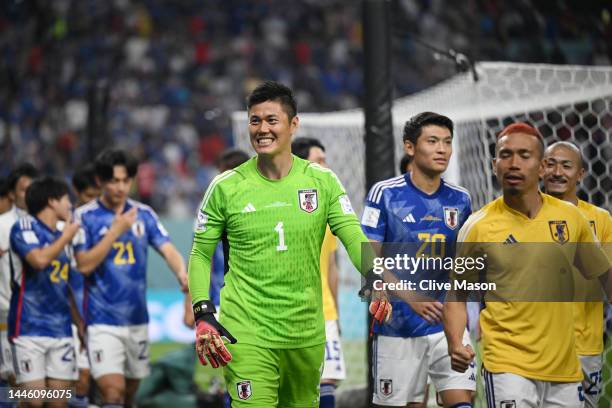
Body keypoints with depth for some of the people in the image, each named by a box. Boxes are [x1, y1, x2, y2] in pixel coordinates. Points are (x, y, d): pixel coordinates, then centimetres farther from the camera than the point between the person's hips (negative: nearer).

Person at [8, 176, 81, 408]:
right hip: (29, 330, -6)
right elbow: (39, 260, -23)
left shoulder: (63, 238, 17)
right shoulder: (24, 227, -3)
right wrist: (66, 237, -8)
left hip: (61, 331, 6)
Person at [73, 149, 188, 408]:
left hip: (138, 319, 5)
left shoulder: (144, 214, 6)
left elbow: (168, 250, -4)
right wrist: (116, 230, -18)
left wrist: (182, 273, -25)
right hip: (103, 321, -5)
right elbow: (84, 265, -13)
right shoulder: (85, 216, -5)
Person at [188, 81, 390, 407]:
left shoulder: (322, 181, 2)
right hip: (246, 334, -3)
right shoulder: (226, 187, -1)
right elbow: (201, 254, 6)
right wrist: (202, 313, -7)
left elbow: (354, 238, -2)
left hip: (306, 334, 3)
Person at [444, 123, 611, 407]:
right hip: (508, 366, -4)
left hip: (565, 368, 4)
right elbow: (457, 295, 2)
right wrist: (455, 345, -13)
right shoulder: (478, 227, -5)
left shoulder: (570, 217, 4)